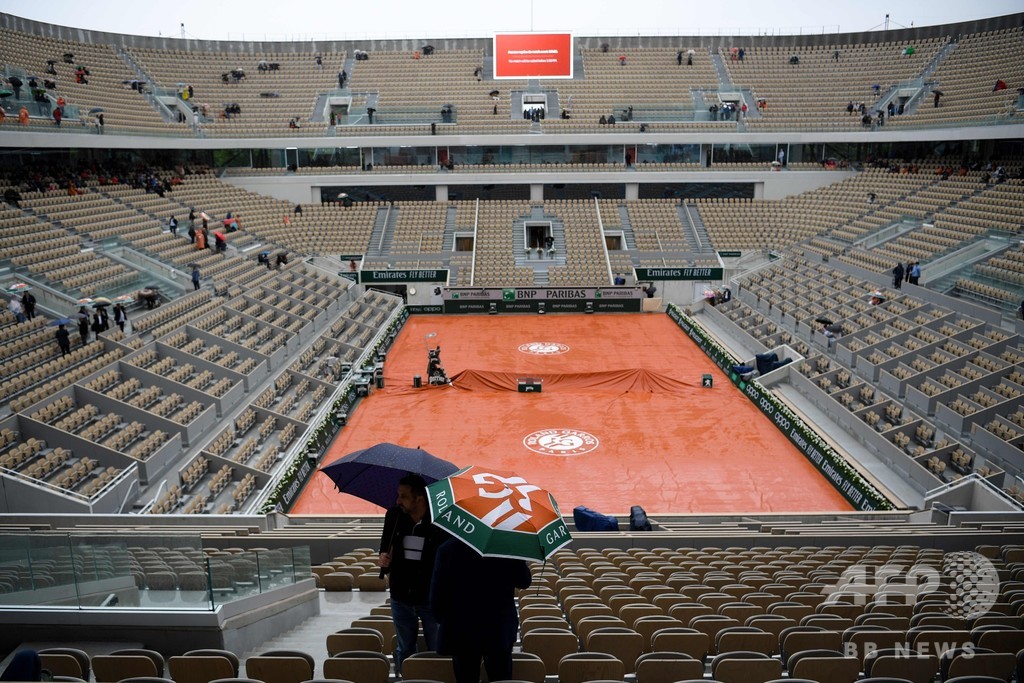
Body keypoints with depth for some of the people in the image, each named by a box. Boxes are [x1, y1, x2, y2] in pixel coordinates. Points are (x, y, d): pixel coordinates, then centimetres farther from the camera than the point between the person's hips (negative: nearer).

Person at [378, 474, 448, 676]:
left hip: (432, 598, -4)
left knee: (437, 652, 10)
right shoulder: (394, 516, -6)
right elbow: (384, 550, 7)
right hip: (401, 598, 4)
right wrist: (383, 560, -14)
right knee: (405, 651, 21)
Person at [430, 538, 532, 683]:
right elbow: (524, 581, -2)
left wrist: (447, 621, 8)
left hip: (460, 632, 0)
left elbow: (437, 597, -8)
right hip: (500, 631, 0)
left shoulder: (448, 549, -10)